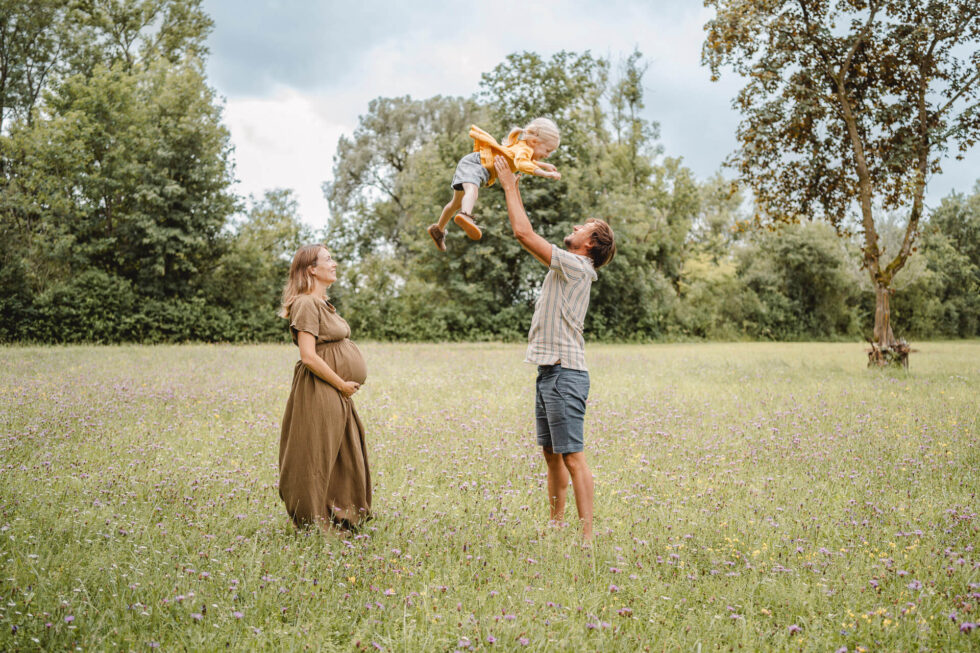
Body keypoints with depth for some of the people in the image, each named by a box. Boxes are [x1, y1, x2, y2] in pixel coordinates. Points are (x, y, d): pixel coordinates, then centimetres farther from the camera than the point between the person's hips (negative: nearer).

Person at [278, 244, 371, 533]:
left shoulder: (322, 303, 16)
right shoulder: (307, 304, -14)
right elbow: (309, 357, -21)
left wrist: (345, 385, 8)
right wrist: (342, 384, -14)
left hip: (337, 393, 10)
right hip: (318, 393, -10)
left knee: (345, 458, 15)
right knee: (316, 459, -1)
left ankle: (339, 519, 26)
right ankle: (314, 523, 9)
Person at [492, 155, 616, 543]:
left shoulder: (576, 265, -10)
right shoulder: (565, 267, 17)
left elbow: (523, 233, -13)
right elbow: (525, 235, 24)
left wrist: (509, 184, -3)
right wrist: (512, 189, 21)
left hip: (565, 374, -10)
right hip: (549, 372, 10)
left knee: (573, 456, -10)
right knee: (551, 454, 14)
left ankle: (587, 536, -7)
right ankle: (556, 525, 22)